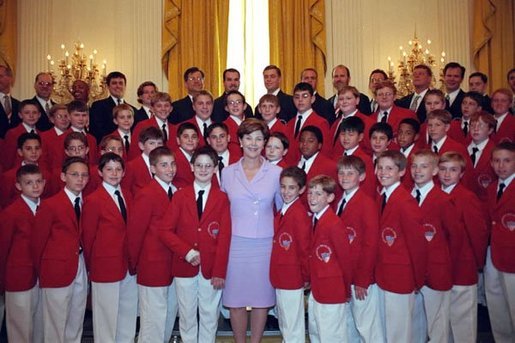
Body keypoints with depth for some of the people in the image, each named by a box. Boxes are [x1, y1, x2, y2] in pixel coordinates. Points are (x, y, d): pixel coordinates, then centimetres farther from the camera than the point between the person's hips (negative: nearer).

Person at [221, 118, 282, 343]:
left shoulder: (276, 173, 0)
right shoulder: (227, 173, 3)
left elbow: (283, 209, 9)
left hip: (265, 244, 0)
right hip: (236, 243, 1)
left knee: (261, 298, 9)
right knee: (235, 299, 8)